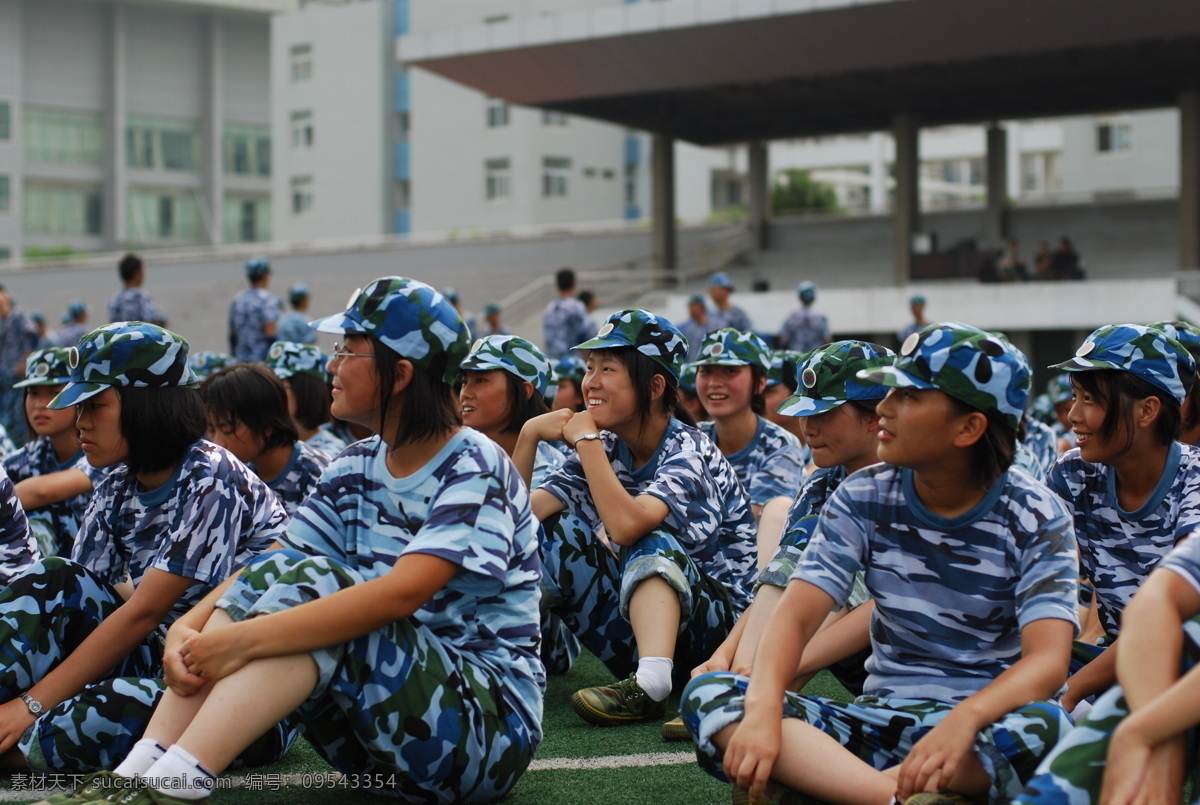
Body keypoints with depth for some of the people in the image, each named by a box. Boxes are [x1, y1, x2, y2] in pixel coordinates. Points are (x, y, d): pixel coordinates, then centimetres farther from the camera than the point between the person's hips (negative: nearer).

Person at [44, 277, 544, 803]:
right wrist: (188, 627, -21)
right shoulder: (356, 468, 9)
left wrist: (244, 638, -35)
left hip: (490, 727, -7)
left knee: (311, 584, -26)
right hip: (385, 728, 7)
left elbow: (402, 593, -30)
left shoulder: (475, 470, -14)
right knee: (268, 575, -13)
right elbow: (267, 573, 0)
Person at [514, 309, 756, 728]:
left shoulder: (688, 452, -17)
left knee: (651, 543, -35)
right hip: (639, 613, 6)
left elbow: (626, 525, -36)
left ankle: (651, 683, -52)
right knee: (543, 534, -8)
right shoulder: (604, 450, 3)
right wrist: (529, 435, -16)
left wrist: (585, 439, -23)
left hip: (719, 621, -6)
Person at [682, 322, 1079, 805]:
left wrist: (962, 721, -40)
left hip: (984, 725, -3)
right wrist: (763, 709, -29)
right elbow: (795, 615, -8)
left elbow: (1047, 659, -20)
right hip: (881, 717, 3)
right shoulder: (864, 498, 1)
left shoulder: (1035, 517, -7)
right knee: (707, 696, -21)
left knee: (1044, 728, -39)